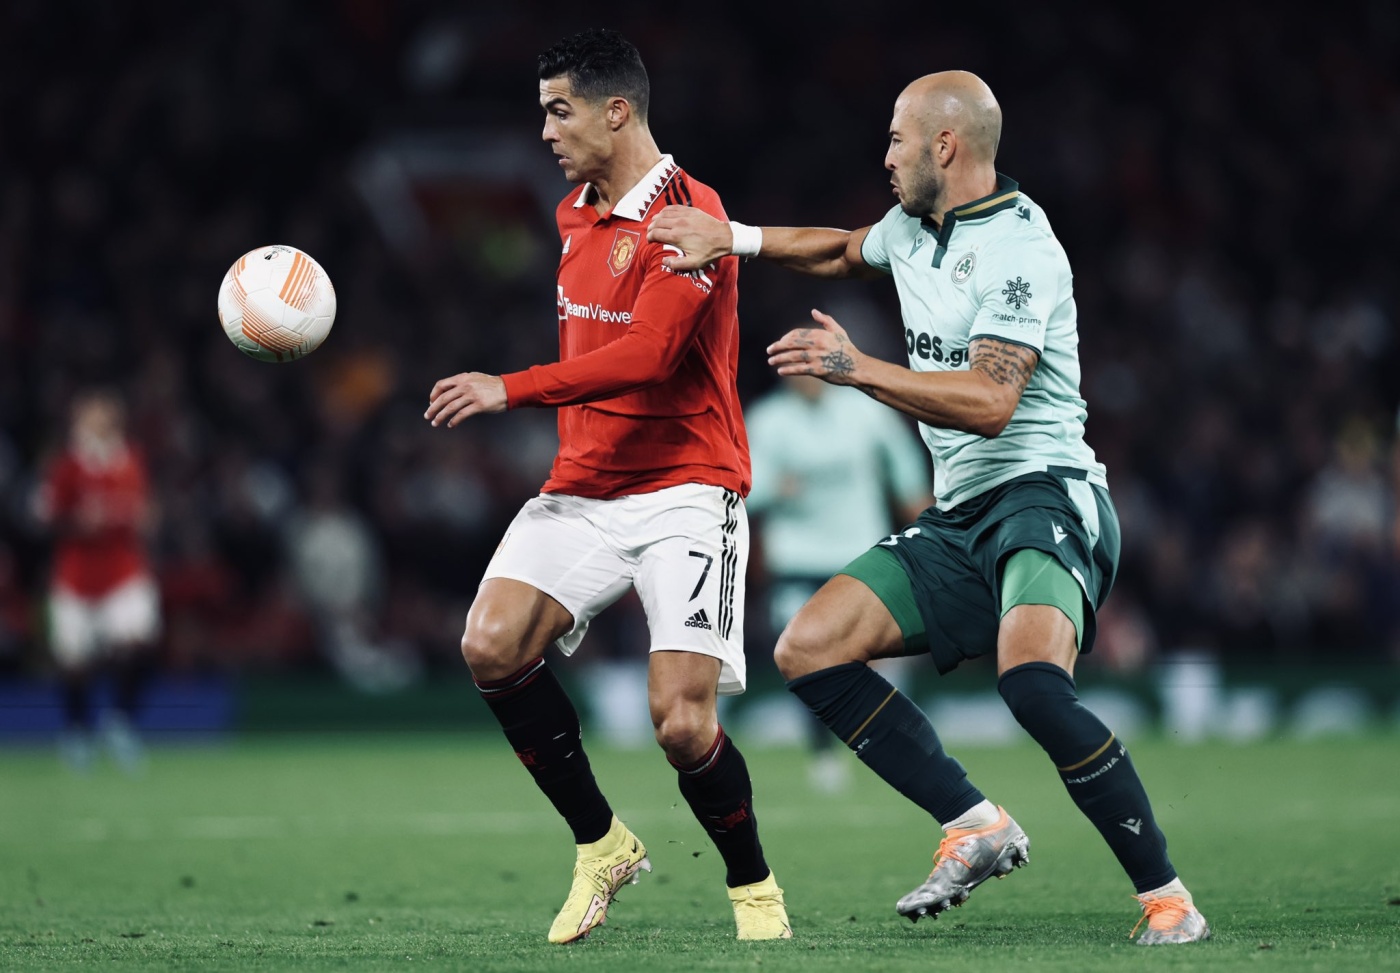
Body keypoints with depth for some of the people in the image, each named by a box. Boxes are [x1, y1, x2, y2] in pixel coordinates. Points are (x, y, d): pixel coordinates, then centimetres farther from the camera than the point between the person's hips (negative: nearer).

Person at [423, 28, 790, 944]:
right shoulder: (575, 215, 14)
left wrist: (511, 389, -28)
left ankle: (755, 889, 10)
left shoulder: (687, 215, -13)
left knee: (681, 719, -16)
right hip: (583, 490, 7)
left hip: (683, 491, -7)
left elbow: (646, 355, -25)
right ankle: (601, 845, 2)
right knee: (492, 645, -16)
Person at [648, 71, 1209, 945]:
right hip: (959, 520, 9)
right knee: (810, 649, -2)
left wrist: (858, 368, -27)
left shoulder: (1018, 245, -15)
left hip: (1044, 496, -9)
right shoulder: (912, 226, 13)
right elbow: (844, 251, 37)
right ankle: (976, 827, -1)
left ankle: (1168, 898, -25)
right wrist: (734, 238, 24)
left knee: (1032, 676, -35)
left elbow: (990, 402, -25)